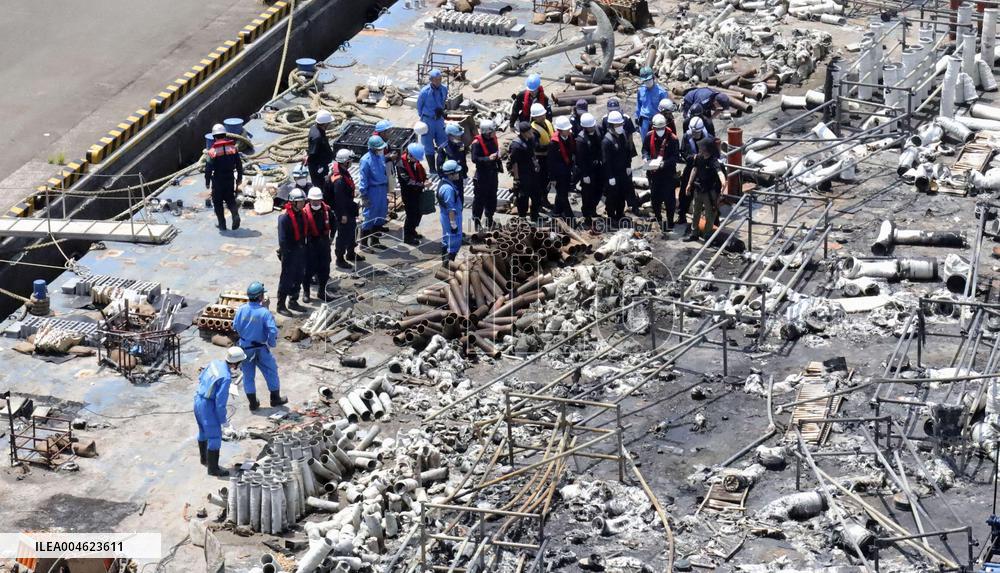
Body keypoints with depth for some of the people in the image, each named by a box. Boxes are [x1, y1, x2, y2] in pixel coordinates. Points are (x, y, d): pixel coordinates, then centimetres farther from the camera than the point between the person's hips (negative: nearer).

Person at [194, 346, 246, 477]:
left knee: (203, 431, 26)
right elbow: (220, 401, -24)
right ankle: (213, 468, 8)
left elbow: (200, 378, 12)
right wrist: (222, 419, -10)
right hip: (208, 406, -9)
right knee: (214, 436, 1)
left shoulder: (215, 363, -3)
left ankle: (204, 458, 45)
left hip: (198, 400, 9)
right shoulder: (226, 378, -27)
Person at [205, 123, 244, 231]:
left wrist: (207, 182, 0)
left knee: (218, 202, 11)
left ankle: (222, 224, 14)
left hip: (218, 181, -3)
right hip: (230, 179, 3)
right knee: (230, 199, 18)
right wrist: (239, 178, 15)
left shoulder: (213, 151, -14)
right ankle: (235, 214, -10)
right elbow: (239, 164, 4)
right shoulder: (233, 148, -3)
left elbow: (208, 168, -12)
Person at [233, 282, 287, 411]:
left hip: (245, 348, 3)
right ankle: (275, 399, 26)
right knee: (271, 372, 16)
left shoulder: (241, 310, -10)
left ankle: (253, 403, 20)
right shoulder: (264, 312, -20)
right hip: (260, 348, -3)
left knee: (248, 376, 14)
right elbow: (273, 331, -22)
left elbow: (235, 327, 1)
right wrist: (272, 343, -4)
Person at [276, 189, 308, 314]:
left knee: (299, 278, 16)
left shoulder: (302, 214, 6)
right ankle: (281, 305, 8)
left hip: (300, 251, 8)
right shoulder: (285, 217, -20)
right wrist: (285, 254, -22)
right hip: (289, 252, -8)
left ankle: (293, 301, 30)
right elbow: (282, 238, -21)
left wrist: (304, 250, 12)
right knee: (286, 280, -1)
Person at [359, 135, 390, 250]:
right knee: (368, 218, 0)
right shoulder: (366, 160, -18)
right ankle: (364, 243, 10)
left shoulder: (381, 157, 5)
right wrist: (363, 195, -15)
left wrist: (386, 190, 17)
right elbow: (363, 179, -15)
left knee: (380, 217, 15)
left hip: (382, 190, 8)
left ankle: (374, 241, 29)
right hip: (372, 191, -8)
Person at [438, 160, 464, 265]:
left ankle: (445, 262, 33)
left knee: (446, 241, 21)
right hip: (451, 218, -11)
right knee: (453, 242, -1)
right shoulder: (448, 188, -27)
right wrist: (453, 223, -23)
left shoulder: (443, 183, 5)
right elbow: (450, 209, -26)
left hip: (446, 217, 11)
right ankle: (449, 264, 4)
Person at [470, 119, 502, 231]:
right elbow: (474, 159, -25)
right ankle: (477, 221, 11)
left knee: (492, 197, 16)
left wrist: (499, 165, 11)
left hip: (493, 172, 7)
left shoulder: (493, 139, 3)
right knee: (480, 198, 0)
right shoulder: (477, 143, -20)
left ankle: (489, 219, 31)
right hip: (482, 174, -7)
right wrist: (488, 159, -36)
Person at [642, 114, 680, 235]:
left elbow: (676, 156, -14)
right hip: (654, 172, 4)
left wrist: (665, 163, -28)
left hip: (668, 172, -4)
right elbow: (645, 149, 11)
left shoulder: (672, 138, -15)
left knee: (669, 198, 0)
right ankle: (657, 217, 36)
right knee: (655, 197, 16)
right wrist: (646, 158, -10)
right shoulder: (650, 137, -3)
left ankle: (670, 223, 6)